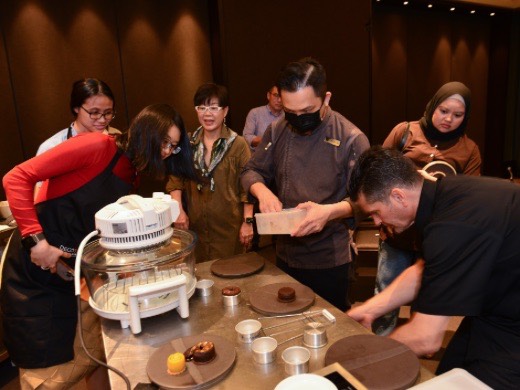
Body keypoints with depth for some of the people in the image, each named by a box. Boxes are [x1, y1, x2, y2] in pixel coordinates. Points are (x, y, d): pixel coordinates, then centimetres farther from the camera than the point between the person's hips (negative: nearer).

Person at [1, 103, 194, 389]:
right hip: (33, 270, -7)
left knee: (95, 355, 11)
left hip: (74, 270, 7)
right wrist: (35, 240, -24)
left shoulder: (133, 175, 5)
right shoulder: (98, 146, -19)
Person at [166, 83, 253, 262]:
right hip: (194, 226, 3)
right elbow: (175, 180, 8)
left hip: (229, 228, -3)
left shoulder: (238, 144, -4)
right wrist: (178, 210, -4)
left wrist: (248, 221, -9)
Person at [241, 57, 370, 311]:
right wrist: (262, 190, -16)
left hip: (330, 261, -4)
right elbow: (251, 172, 7)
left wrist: (330, 211, -33)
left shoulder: (351, 139, -14)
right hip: (285, 255, 4)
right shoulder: (277, 131, -1)